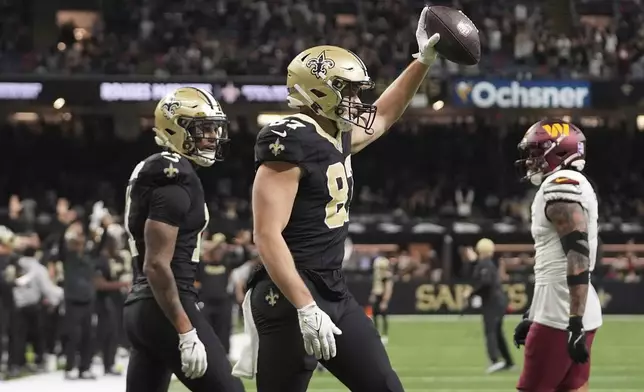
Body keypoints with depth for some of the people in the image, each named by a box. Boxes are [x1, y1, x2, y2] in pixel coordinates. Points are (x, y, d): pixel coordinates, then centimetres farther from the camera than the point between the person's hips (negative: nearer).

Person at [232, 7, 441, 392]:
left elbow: (383, 116, 35)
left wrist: (425, 59, 29)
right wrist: (306, 308, -28)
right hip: (291, 298, -10)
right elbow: (268, 236, -23)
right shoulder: (289, 143, -17)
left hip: (335, 292, 10)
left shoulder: (338, 138, 12)